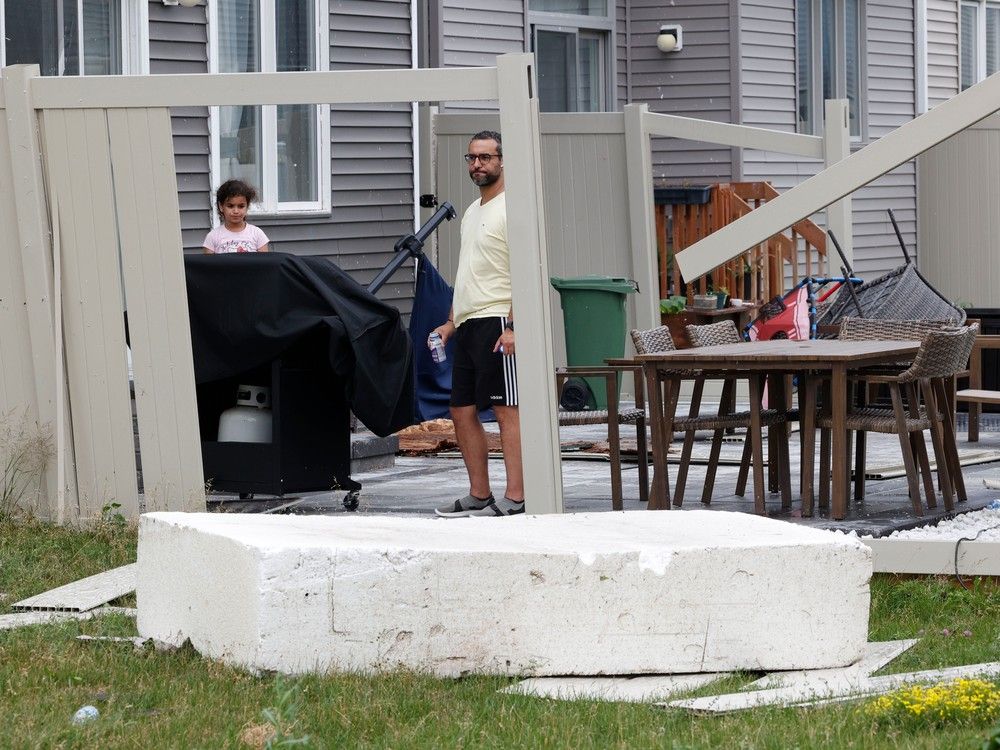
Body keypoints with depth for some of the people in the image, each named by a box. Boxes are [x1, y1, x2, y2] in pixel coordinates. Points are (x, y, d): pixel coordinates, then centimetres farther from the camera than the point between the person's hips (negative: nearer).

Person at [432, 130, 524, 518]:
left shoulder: (511, 209, -9)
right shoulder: (472, 212, 20)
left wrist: (513, 327, -23)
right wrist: (451, 322, 21)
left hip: (497, 322, -10)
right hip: (468, 324, 10)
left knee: (507, 410, -9)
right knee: (462, 411, 10)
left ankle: (515, 497, -10)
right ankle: (479, 495, 17)